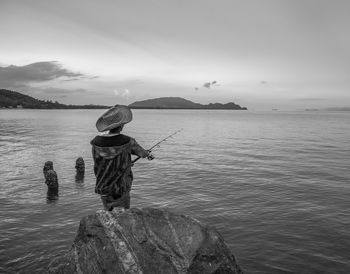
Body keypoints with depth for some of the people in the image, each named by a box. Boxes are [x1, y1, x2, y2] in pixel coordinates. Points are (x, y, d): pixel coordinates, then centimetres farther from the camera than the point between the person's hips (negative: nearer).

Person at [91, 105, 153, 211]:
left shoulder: (96, 142, -14)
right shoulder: (127, 142, -21)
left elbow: (98, 168, 1)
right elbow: (140, 151, 3)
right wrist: (148, 154, 28)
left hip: (103, 188, 3)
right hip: (121, 189, -3)